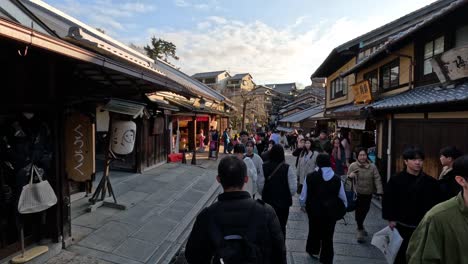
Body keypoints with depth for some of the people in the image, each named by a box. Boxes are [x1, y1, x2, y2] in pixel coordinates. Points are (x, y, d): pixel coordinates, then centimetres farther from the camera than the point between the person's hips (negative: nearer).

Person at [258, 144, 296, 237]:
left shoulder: (264, 167, -12)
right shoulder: (287, 168, -16)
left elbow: (260, 186, -12)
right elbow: (293, 188, -17)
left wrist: (265, 195, 8)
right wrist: (287, 196, 5)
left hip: (267, 202, 1)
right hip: (284, 202, -1)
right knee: (281, 227, 17)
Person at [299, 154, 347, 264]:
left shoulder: (310, 177, -16)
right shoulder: (337, 179, -9)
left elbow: (303, 197, -8)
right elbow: (343, 198, 1)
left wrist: (302, 203, 13)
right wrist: (343, 208, 20)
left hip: (314, 210, 0)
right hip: (331, 212, 1)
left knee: (314, 230, 23)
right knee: (328, 235, 15)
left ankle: (313, 250, 41)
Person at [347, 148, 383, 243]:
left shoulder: (372, 166, -2)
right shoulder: (353, 166, -8)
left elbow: (377, 179, -5)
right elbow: (348, 178, -4)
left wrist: (379, 191, -17)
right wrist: (350, 176, -28)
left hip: (368, 194, 3)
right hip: (357, 193, -3)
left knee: (365, 210, 18)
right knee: (358, 211, -4)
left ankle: (361, 226, 43)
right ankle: (360, 230, 13)